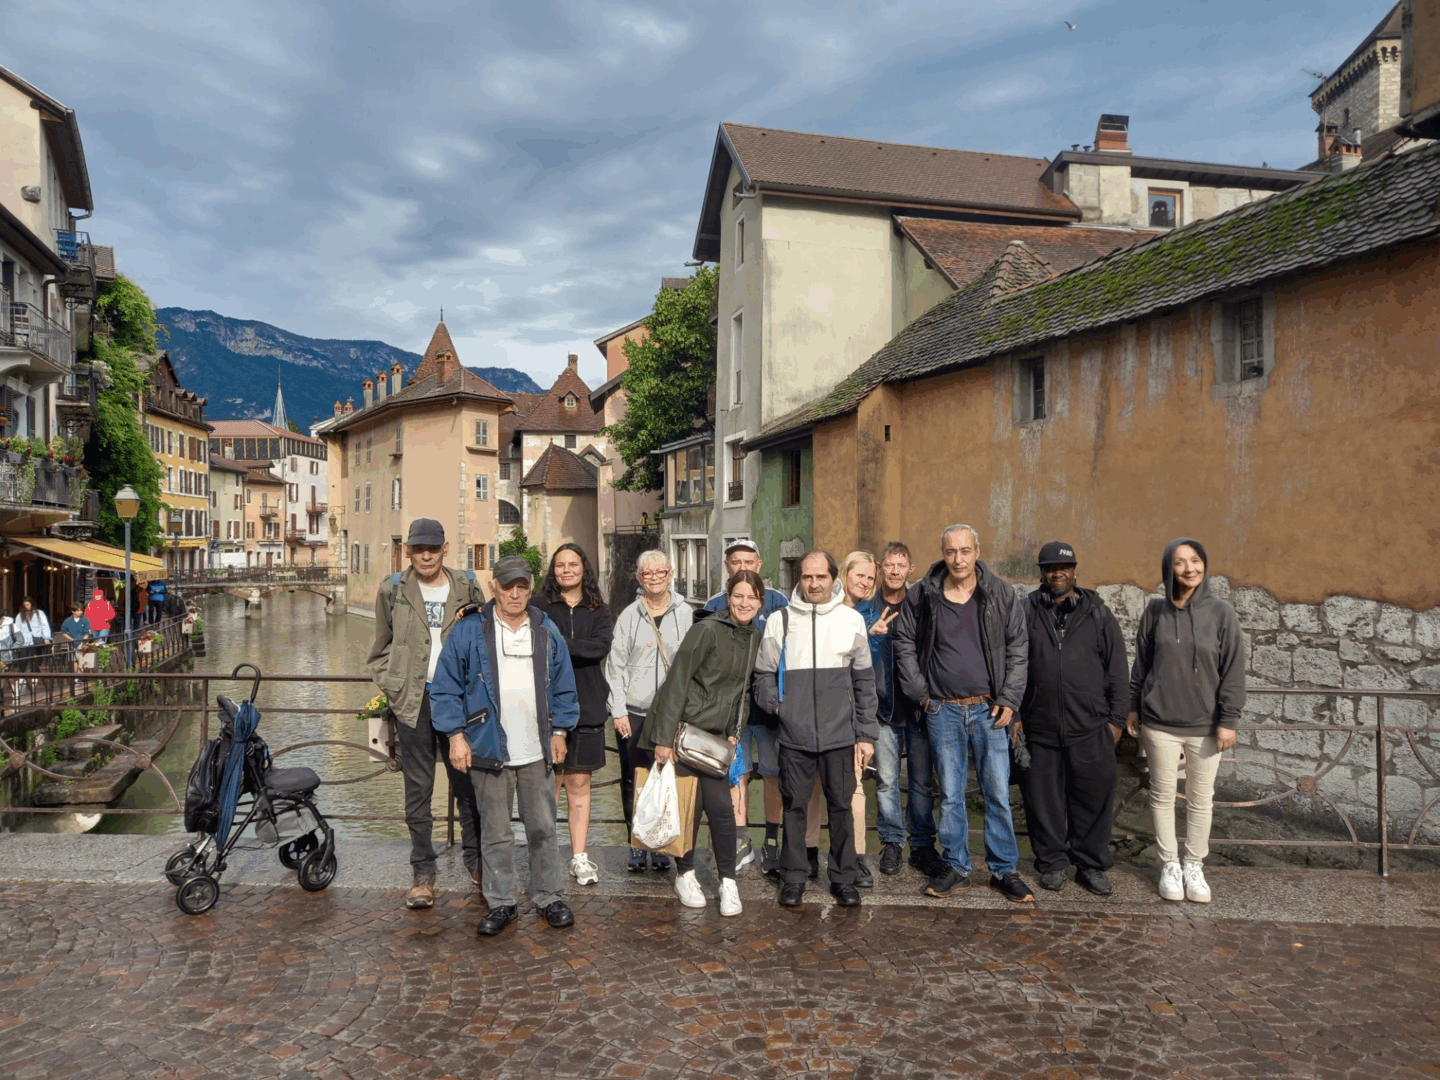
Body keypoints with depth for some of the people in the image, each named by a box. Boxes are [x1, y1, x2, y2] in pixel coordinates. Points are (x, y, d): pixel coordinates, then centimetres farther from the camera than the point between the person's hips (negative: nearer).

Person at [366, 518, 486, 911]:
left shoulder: (468, 589, 5)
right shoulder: (393, 590, 5)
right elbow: (380, 648, 14)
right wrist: (390, 685, 3)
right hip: (413, 701, 0)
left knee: (468, 783, 6)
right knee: (418, 790, 5)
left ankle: (477, 863, 21)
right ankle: (423, 874, 16)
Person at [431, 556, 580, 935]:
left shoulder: (547, 632, 7)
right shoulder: (470, 631, -2)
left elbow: (564, 687, 14)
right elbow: (446, 687, 0)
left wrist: (559, 732, 9)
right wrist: (456, 735, -5)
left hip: (537, 751, 2)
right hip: (488, 750, -2)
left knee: (543, 828, 10)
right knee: (496, 833, 8)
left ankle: (549, 896, 25)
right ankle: (502, 902, 22)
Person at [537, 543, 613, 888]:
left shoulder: (598, 611, 11)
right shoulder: (540, 607, 5)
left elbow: (601, 647, -7)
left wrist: (559, 646, -13)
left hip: (586, 707, 2)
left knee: (579, 783, 6)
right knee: (549, 783, -1)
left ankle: (579, 858, 12)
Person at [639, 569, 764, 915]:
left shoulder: (754, 638, 8)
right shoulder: (707, 630, -14)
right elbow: (677, 682, -16)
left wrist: (735, 733, 8)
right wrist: (664, 738, -18)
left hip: (714, 736, 5)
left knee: (721, 807, 0)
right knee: (689, 805, 1)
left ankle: (728, 882, 14)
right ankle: (684, 874, 22)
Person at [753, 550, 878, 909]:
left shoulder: (851, 619, 5)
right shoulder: (780, 621, 3)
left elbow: (864, 681, 7)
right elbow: (763, 674, 9)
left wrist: (866, 734, 4)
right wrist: (776, 703, -10)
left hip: (840, 735, 0)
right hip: (794, 735, 0)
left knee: (841, 806, 8)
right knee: (794, 806, 7)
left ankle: (843, 878, 23)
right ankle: (793, 879, 21)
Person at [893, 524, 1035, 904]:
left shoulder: (1001, 594, 0)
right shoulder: (923, 595, 0)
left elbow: (1018, 648, 4)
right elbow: (904, 643, 9)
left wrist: (1009, 698, -3)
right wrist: (920, 692, 3)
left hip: (988, 708, 0)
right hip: (943, 710, 0)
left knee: (998, 792, 3)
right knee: (950, 794, 8)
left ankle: (1005, 870, 17)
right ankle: (955, 868, 21)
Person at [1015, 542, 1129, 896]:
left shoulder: (1098, 614, 7)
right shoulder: (1025, 613, 5)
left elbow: (1117, 670, 9)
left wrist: (1116, 718, 4)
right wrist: (1013, 713, 2)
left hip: (1090, 730, 0)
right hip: (1038, 730, 0)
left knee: (1093, 799, 6)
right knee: (1043, 800, 7)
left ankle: (1092, 866, 21)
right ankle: (1053, 863, 23)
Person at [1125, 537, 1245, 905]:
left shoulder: (1221, 612, -4)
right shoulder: (1155, 611, 1)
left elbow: (1233, 670, -3)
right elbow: (1141, 662, 8)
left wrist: (1228, 720, -6)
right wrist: (1133, 707, 9)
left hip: (1205, 725, -1)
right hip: (1160, 722, 1)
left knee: (1201, 798, 9)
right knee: (1163, 795, 8)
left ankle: (1194, 866, 25)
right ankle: (1169, 865, 22)